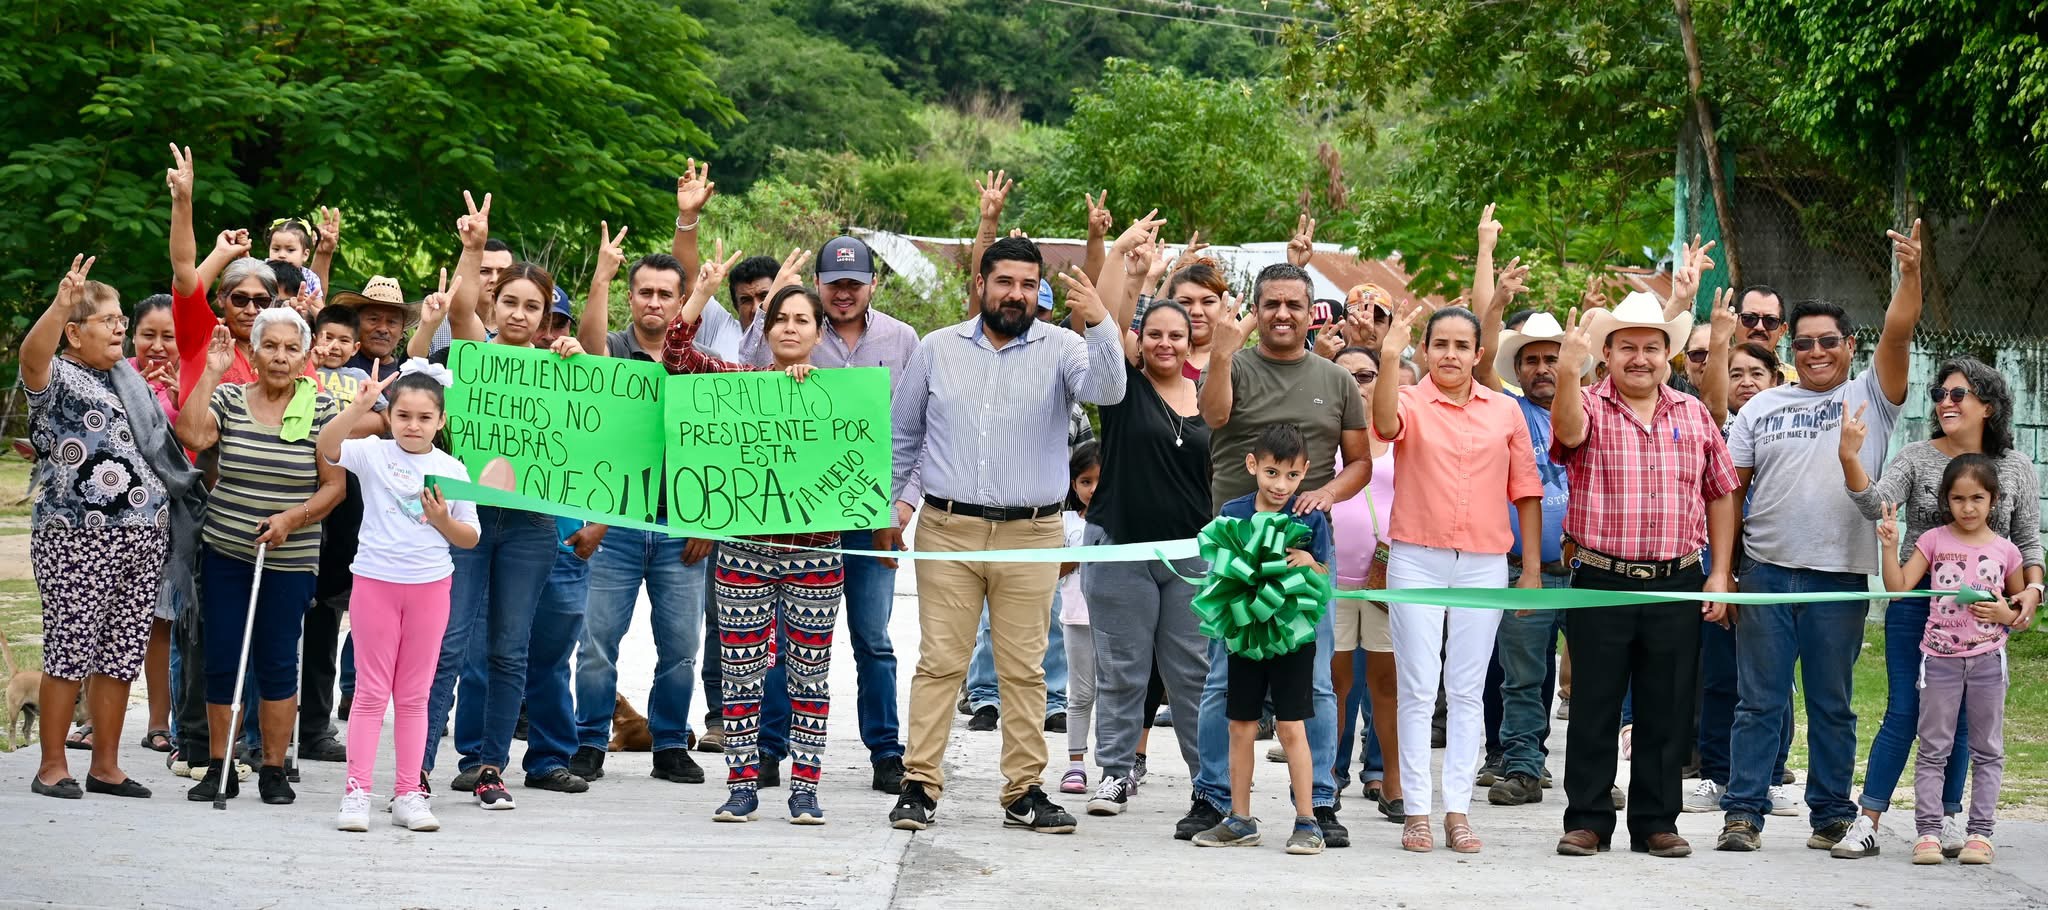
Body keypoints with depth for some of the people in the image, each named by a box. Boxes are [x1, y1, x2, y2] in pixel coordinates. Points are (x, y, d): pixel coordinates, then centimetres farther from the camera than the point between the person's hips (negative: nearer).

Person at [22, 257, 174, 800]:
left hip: (143, 540, 7)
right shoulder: (58, 378, -3)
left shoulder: (128, 379, 19)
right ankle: (52, 766, 3)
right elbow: (32, 357, -27)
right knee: (69, 653, -5)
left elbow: (173, 437, 28)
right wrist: (60, 305, -45)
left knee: (121, 655, 8)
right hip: (78, 539, -7)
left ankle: (106, 765, 15)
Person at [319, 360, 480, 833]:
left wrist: (443, 520, -14)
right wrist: (359, 407, -37)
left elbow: (470, 538, 6)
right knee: (372, 691, 1)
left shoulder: (452, 470, 2)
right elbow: (327, 447, -24)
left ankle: (408, 795, 13)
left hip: (430, 586, 2)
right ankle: (356, 793, 3)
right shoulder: (374, 454, -4)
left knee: (414, 695, 9)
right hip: (375, 582, -2)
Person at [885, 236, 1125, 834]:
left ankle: (1024, 792, 10)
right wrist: (891, 502, 12)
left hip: (1030, 535, 0)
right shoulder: (937, 349, 9)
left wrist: (1100, 324, -32)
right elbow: (902, 434, 18)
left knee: (1025, 669, 3)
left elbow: (1106, 390, -18)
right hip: (947, 530, 1)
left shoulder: (1060, 349, 3)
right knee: (940, 662, -1)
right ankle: (920, 785, 3)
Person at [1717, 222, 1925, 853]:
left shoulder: (1870, 397, 7)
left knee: (1832, 706, 7)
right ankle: (1743, 813, 5)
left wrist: (1911, 274, -24)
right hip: (1766, 572, 1)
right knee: (1759, 702, 2)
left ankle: (1831, 815, 15)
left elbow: (1897, 332, -9)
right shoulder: (1761, 409, 10)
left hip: (1841, 577, -1)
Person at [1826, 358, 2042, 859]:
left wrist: (2031, 588, -7)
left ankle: (1948, 816, 21)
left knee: (1959, 719, 9)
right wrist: (1850, 460, -33)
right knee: (1903, 714, -3)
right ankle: (1867, 822, -1)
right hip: (1917, 605, -1)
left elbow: (2028, 541, 9)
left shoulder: (2015, 466, 4)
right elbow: (1875, 504, -17)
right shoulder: (1917, 457, -1)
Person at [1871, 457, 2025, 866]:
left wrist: (2006, 613, -8)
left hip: (1988, 659, 1)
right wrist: (1889, 547, -19)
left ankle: (1980, 832, 10)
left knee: (1987, 750, 5)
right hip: (1940, 659, -1)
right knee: (1933, 748, 1)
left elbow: (2023, 612, 13)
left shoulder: (2005, 550, 3)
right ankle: (1928, 831, 3)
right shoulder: (1934, 540, 1)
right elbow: (1899, 586, -7)